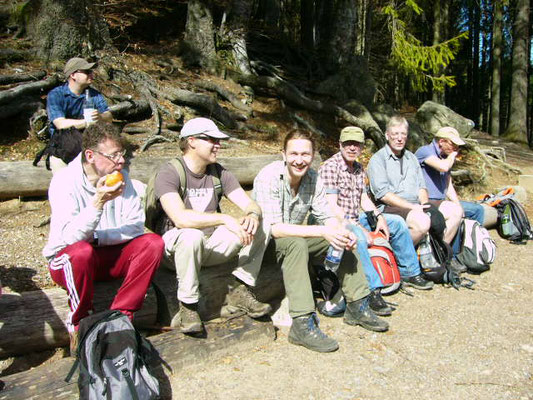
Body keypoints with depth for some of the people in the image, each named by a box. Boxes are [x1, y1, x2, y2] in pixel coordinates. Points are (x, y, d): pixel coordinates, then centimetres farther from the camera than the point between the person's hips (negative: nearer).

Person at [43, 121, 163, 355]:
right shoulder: (64, 182, -17)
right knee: (81, 252, -38)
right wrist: (98, 202, -38)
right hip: (67, 259, -4)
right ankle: (80, 326, -14)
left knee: (152, 243, -20)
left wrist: (96, 237, -20)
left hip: (110, 255, 4)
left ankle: (120, 317, -15)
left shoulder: (121, 178, -4)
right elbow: (70, 237, -28)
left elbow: (136, 226, -9)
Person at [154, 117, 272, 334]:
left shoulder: (219, 173, 5)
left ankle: (240, 291, -5)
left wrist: (253, 214, -27)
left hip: (210, 246, 6)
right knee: (191, 235, -39)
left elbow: (251, 204, -2)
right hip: (173, 247, -5)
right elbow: (180, 218, -32)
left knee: (258, 227, -11)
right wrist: (225, 219, -34)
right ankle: (187, 307, -20)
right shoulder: (169, 173, -15)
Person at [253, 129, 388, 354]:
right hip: (265, 241, -7)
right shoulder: (269, 177, -25)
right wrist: (322, 232, -36)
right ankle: (302, 325, -37)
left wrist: (342, 232, -24)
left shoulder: (313, 178, -4)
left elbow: (327, 217, 0)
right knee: (297, 243, -36)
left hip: (296, 238, 7)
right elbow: (274, 228, -31)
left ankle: (357, 307, 2)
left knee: (344, 240, -6)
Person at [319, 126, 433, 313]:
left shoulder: (359, 168, 14)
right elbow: (332, 207, -21)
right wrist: (359, 228, -25)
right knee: (357, 237, -40)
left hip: (356, 219, 9)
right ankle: (373, 291, -38)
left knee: (397, 222, 7)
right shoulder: (330, 167, -15)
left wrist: (379, 216, -1)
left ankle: (410, 272, 16)